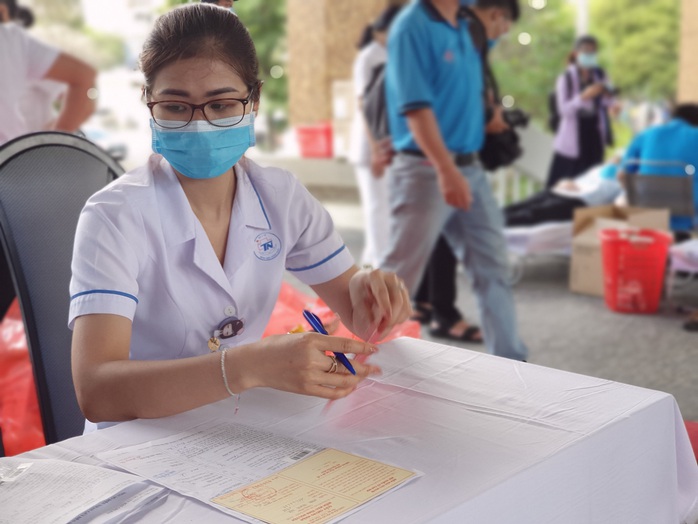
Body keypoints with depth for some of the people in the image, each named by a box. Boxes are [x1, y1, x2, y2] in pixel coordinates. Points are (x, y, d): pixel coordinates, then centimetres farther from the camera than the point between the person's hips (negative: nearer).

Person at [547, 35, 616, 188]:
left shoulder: (600, 75, 5)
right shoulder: (566, 78, -8)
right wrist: (584, 96, -29)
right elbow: (564, 109, -17)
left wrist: (608, 97, -13)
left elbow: (609, 105, 8)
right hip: (572, 141, -4)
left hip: (594, 137, 5)